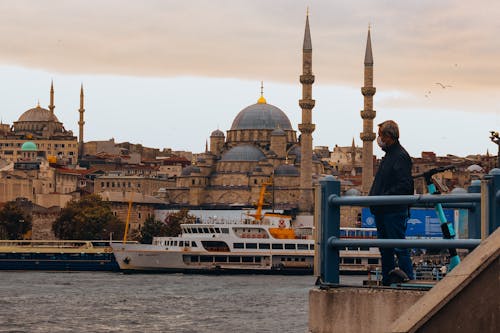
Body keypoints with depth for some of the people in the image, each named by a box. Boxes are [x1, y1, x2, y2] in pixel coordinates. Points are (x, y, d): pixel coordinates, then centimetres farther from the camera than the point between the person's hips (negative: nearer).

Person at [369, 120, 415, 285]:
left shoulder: (401, 156, -13)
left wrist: (382, 198, -22)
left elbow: (404, 185, -21)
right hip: (382, 211, 10)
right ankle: (387, 281, 19)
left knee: (399, 247, -8)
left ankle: (409, 279, -4)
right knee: (385, 249, 13)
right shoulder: (388, 155, 18)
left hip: (394, 211, -10)